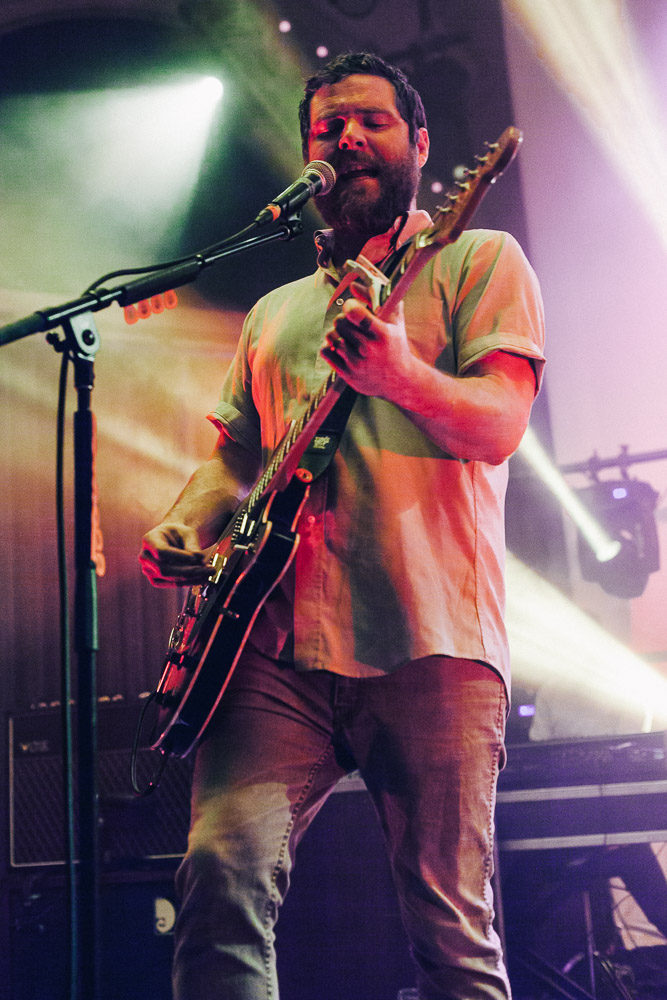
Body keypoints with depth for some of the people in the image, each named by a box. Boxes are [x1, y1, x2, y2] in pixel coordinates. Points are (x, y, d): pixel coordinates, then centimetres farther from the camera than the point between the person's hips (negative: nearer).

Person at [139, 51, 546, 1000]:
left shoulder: (477, 260, 10)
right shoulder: (276, 309, 26)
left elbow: (498, 426, -5)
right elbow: (234, 450, 27)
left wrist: (401, 376, -26)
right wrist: (179, 532, 7)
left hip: (429, 643, -4)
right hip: (279, 640, 4)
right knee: (223, 872, -13)